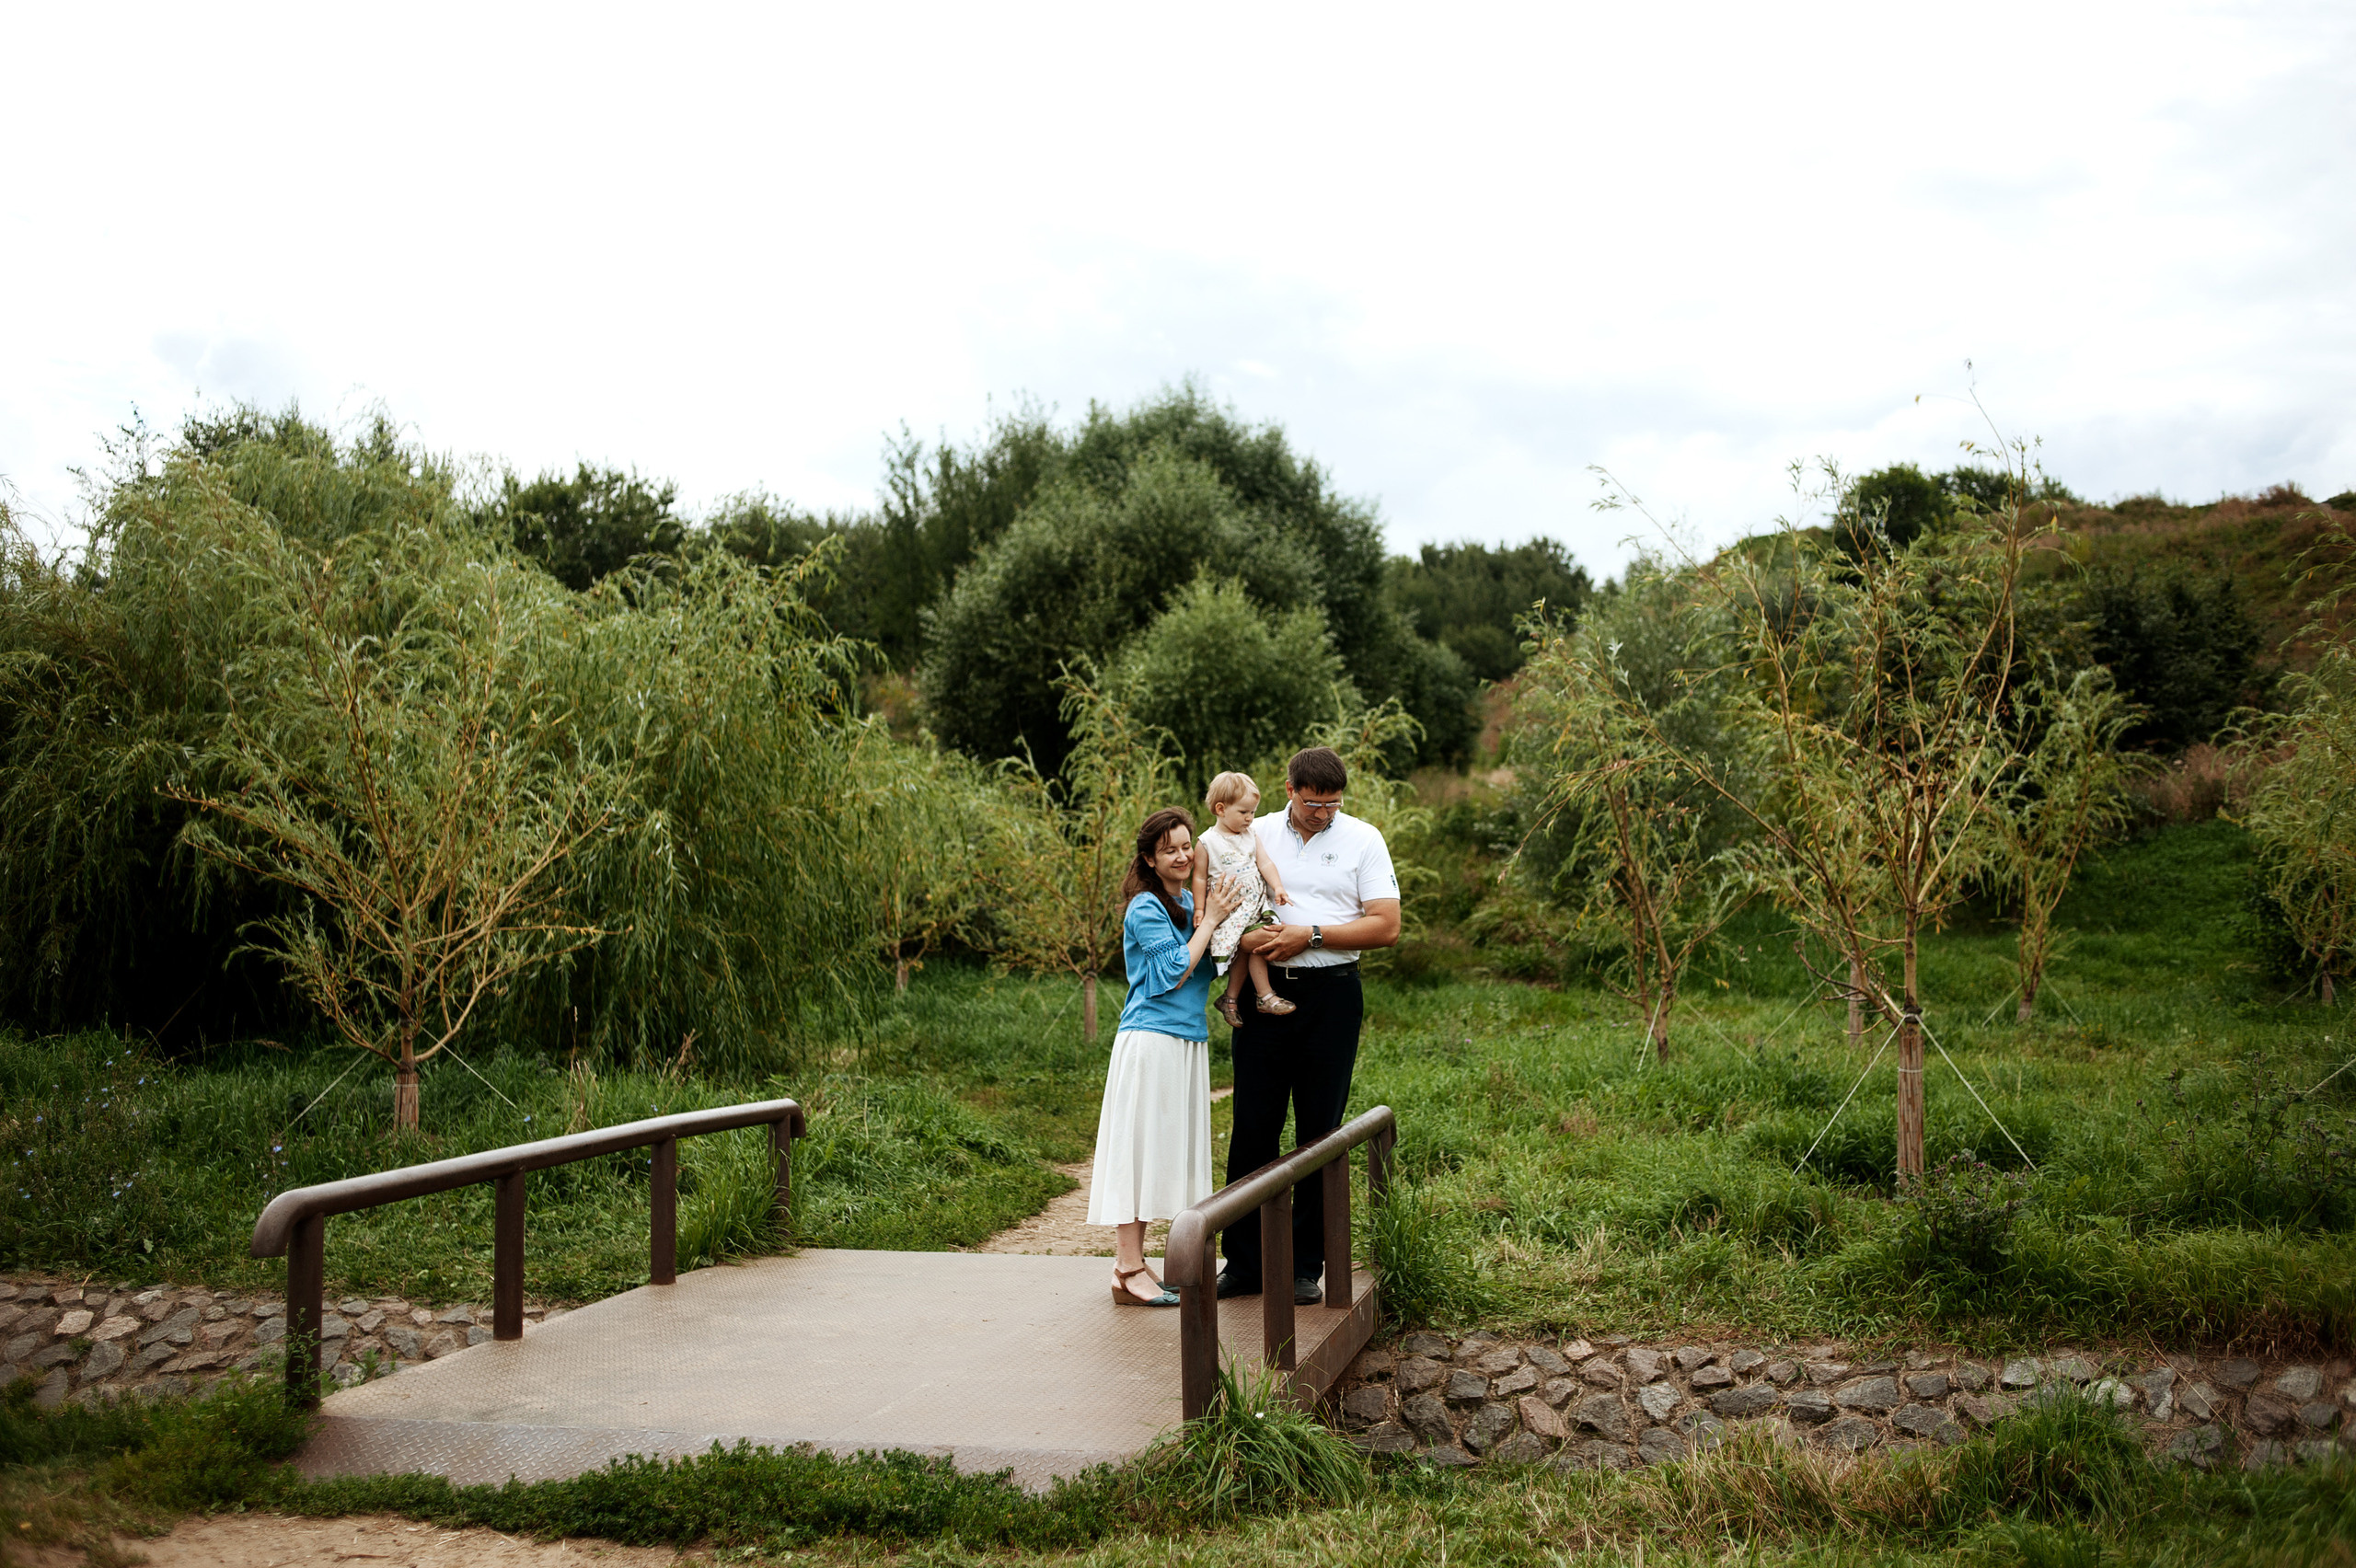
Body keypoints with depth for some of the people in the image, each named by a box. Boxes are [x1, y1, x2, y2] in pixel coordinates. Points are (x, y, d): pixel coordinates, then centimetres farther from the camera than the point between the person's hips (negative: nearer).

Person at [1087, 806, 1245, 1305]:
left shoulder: (1192, 902, 14)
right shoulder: (1146, 909, -10)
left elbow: (1212, 966, 16)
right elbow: (1174, 973, -15)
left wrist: (1216, 913, 3)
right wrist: (1210, 920, -11)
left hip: (1188, 1040, 8)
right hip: (1150, 1042, -8)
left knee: (1166, 1149, 9)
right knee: (1140, 1147, -7)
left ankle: (1132, 1264, 15)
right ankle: (1128, 1272, -6)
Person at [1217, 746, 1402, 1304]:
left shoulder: (1363, 839, 3)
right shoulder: (1254, 835, 8)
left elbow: (1385, 926, -4)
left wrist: (1311, 935, -12)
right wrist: (1242, 938, -11)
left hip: (1331, 995, -1)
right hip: (1263, 991, 1)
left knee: (1320, 1133, 3)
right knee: (1252, 1128, 1)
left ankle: (1306, 1268, 12)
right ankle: (1243, 1264, 9)